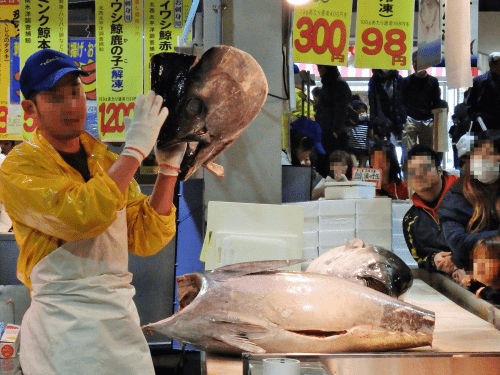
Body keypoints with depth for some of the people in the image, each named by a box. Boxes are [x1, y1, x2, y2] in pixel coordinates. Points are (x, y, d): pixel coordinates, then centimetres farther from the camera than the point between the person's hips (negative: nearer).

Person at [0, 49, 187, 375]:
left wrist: (169, 169, 0)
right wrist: (136, 149, -20)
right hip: (66, 329, -6)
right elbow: (83, 216, -26)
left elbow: (145, 240, 9)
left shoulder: (105, 161, 12)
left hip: (122, 316, 6)